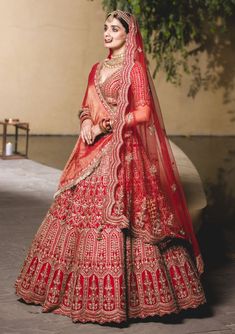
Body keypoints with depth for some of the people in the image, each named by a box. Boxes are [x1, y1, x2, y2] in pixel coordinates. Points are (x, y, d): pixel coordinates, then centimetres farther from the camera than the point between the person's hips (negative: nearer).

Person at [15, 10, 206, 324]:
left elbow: (143, 113, -13)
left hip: (123, 153, -7)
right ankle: (82, 288, 17)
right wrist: (86, 123, -1)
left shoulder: (135, 68, -5)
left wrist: (106, 126, -10)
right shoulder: (98, 69, 16)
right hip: (94, 151, 7)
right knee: (79, 210, 6)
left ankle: (115, 297, -1)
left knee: (115, 217, -10)